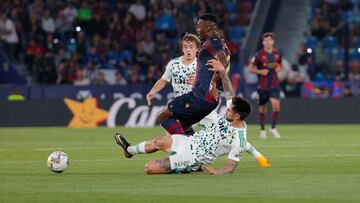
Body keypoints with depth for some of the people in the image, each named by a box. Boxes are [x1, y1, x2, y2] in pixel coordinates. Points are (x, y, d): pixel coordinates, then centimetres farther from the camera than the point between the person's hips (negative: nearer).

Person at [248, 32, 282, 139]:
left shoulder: (277, 54, 4)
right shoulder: (259, 55, -7)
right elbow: (250, 68, -2)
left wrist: (278, 68, 1)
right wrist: (260, 71, -17)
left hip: (274, 85, 2)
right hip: (262, 85, -2)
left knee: (276, 106, -15)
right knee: (262, 108, 6)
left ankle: (273, 128, 0)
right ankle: (262, 129, 24)